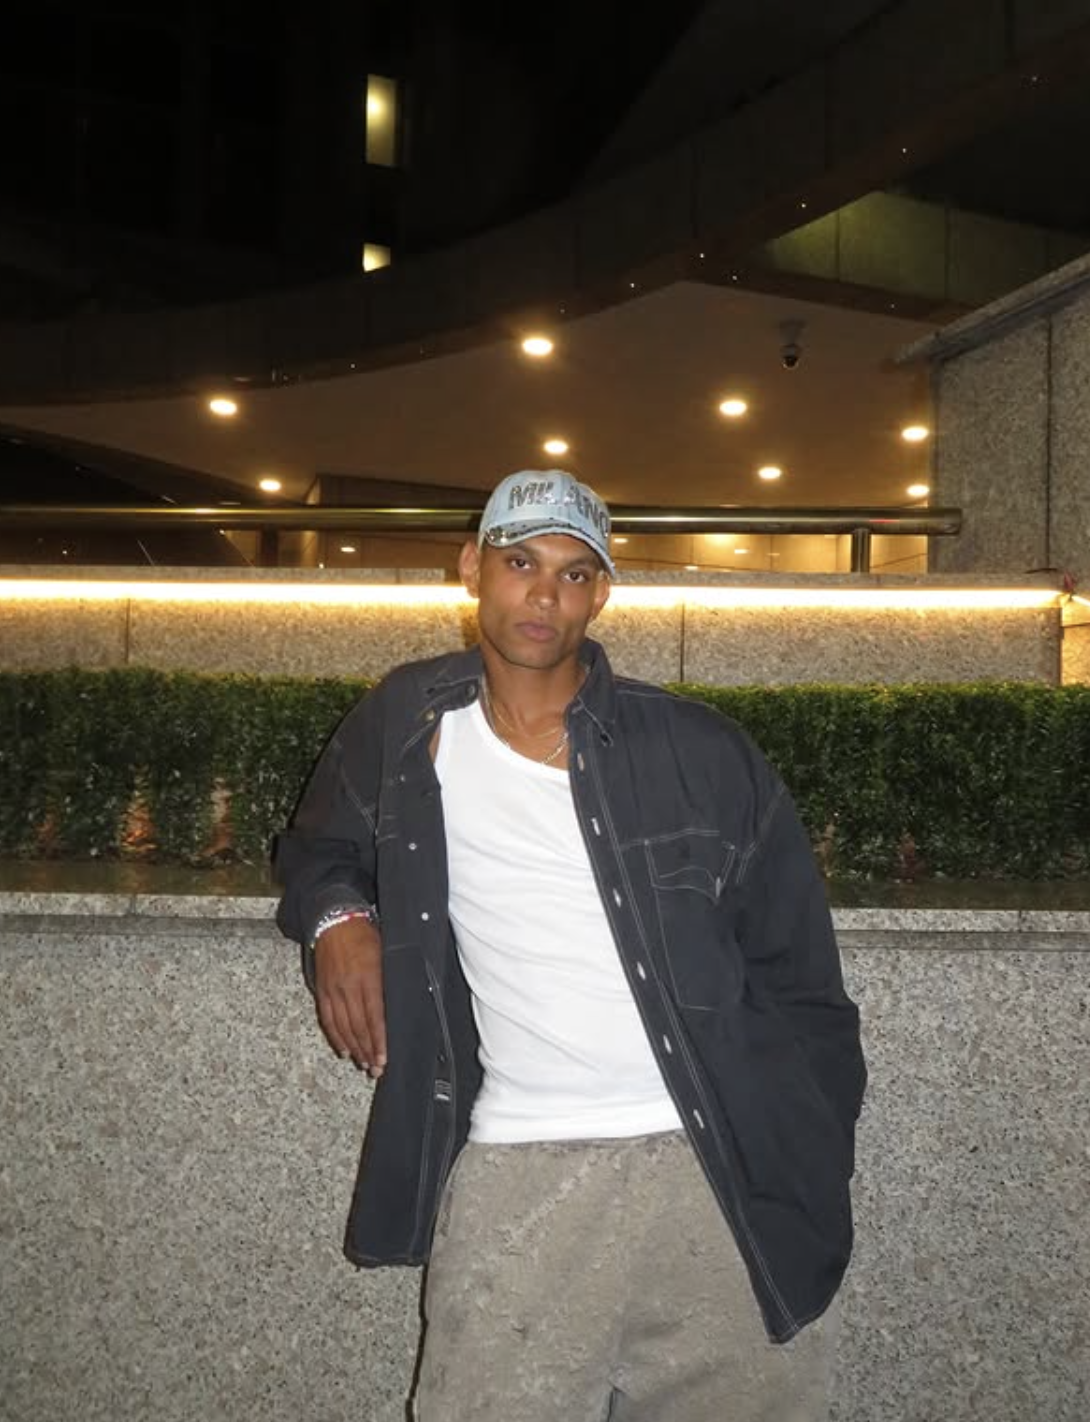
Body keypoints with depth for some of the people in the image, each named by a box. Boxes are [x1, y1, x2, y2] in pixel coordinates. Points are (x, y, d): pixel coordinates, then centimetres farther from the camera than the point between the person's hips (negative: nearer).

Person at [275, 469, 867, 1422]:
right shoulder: (405, 727, 4)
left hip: (726, 1178, 0)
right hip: (516, 1174, 1)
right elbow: (320, 845, 22)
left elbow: (798, 978, 4)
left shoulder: (701, 754, -2)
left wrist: (814, 1180, 2)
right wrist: (335, 912, -1)